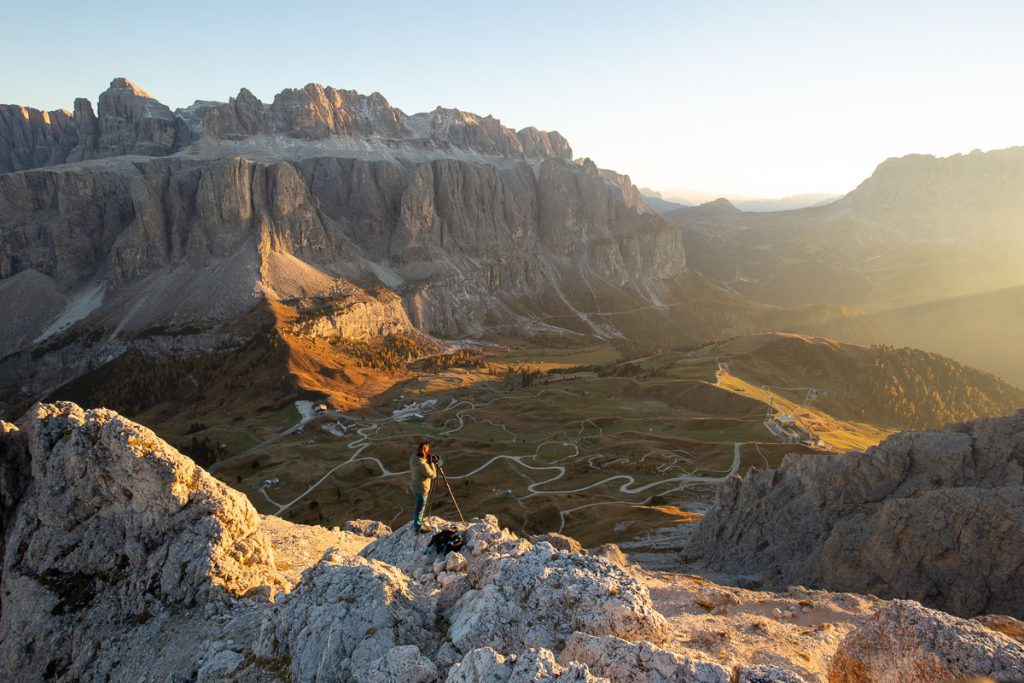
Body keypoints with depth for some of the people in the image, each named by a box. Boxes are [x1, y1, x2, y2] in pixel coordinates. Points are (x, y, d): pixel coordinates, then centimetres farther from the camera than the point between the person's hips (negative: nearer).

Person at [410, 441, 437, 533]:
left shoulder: (413, 456, -9)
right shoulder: (422, 464, -34)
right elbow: (433, 475, -23)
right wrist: (431, 463, -18)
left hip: (414, 485, 9)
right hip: (421, 488, -9)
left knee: (418, 505, 28)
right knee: (420, 507, 10)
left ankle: (417, 522, 46)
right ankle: (417, 527, 25)